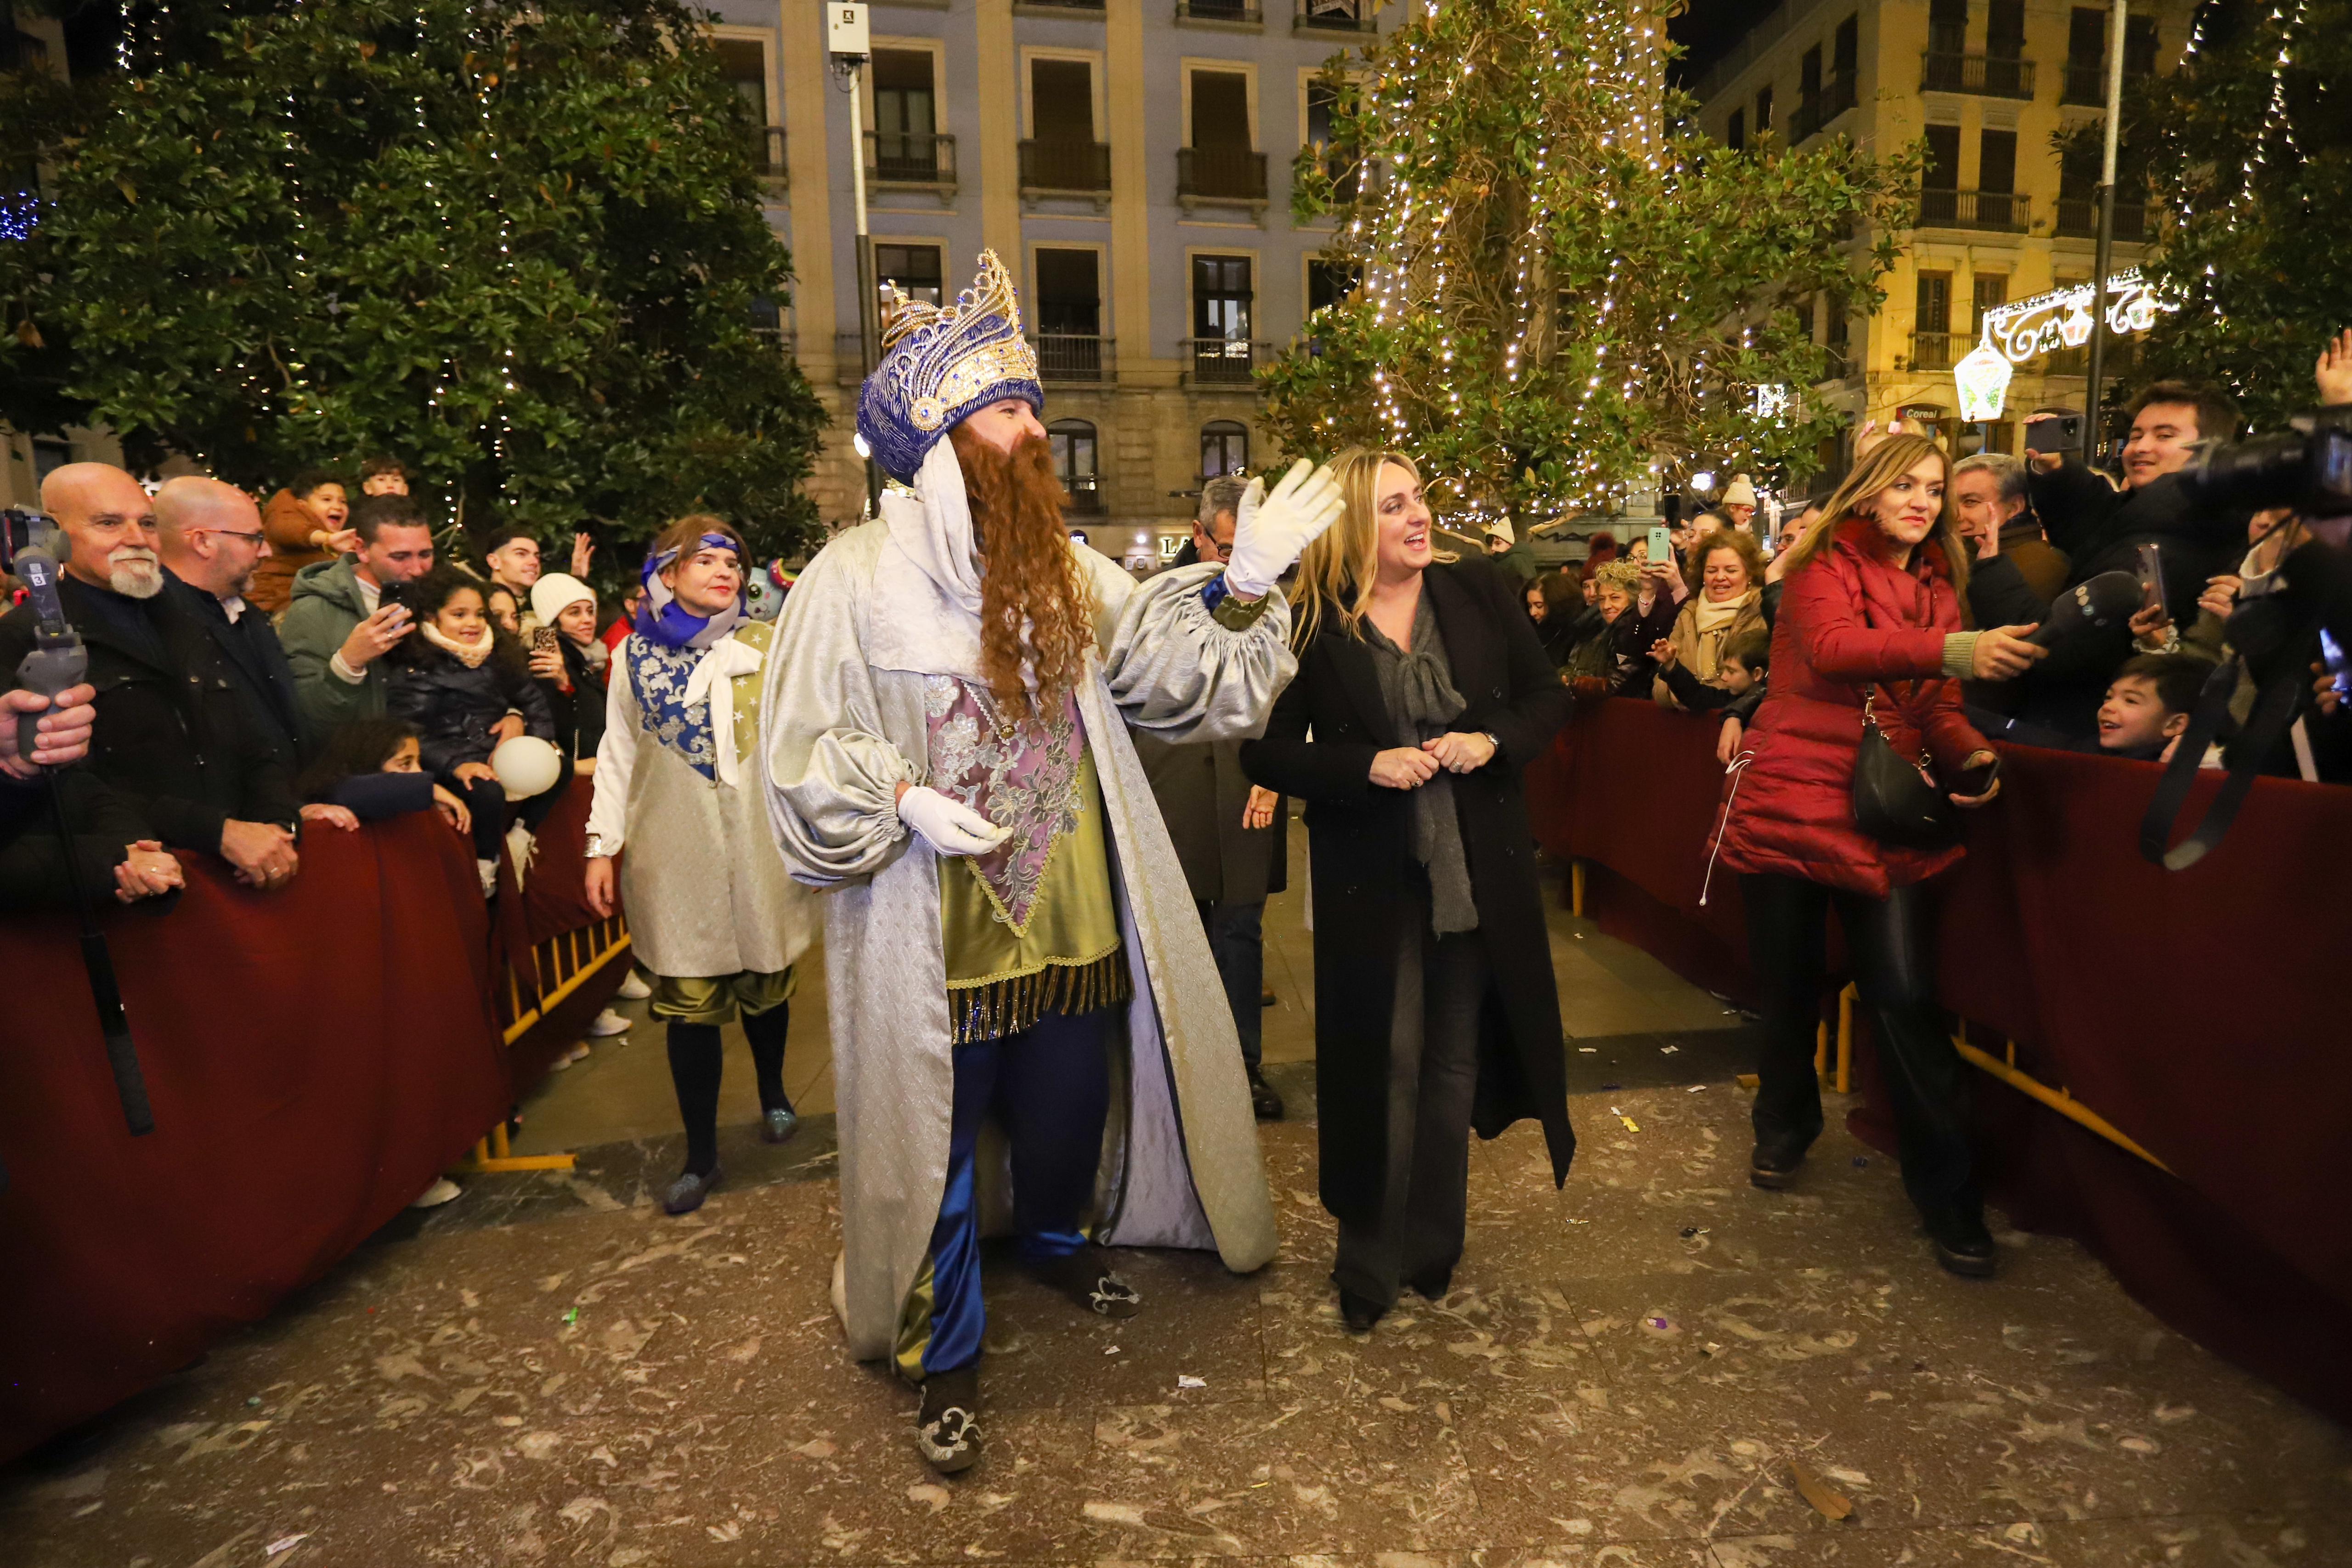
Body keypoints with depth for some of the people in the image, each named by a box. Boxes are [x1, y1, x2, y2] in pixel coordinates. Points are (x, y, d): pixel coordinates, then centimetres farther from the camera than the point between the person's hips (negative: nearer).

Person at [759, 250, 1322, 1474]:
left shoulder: (1063, 569, 5)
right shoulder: (856, 577, -9)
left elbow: (1168, 660, 1)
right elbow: (805, 749, -9)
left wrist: (1242, 584, -12)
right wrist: (904, 799, -24)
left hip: (1076, 916, 5)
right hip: (936, 933, -4)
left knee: (1071, 1107, 21)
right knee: (942, 1138, 9)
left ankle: (1058, 1241, 53)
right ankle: (946, 1355, 31)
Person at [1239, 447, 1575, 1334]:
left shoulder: (1480, 593, 0)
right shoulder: (1310, 626, -8)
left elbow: (1547, 699, 7)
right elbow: (1266, 753, -7)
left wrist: (1494, 741, -13)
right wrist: (1367, 766, -20)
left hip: (1478, 873, 3)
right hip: (1370, 883, -3)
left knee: (1452, 1066, 14)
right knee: (1384, 1069, 4)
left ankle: (1432, 1250, 34)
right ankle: (1368, 1265, 25)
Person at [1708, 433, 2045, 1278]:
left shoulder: (1938, 589, 14)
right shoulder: (1823, 568, -1)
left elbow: (1936, 705, 10)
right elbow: (1834, 648, -23)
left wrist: (1971, 755, -11)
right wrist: (1956, 651, -36)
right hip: (1791, 799, -3)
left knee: (1906, 998, -6)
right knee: (1789, 984, 9)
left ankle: (1947, 1191, 9)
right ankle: (1785, 1128, 34)